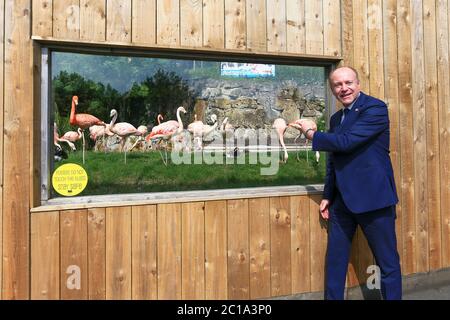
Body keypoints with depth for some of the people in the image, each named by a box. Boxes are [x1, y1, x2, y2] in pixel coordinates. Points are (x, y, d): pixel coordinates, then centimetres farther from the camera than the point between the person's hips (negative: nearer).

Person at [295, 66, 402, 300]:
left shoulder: (375, 108, -10)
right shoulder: (336, 118, 14)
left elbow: (345, 142, -22)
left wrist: (312, 134, -7)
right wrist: (328, 196, 17)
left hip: (373, 198, -7)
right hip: (342, 200, 7)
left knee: (388, 262, 8)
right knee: (334, 261, 14)